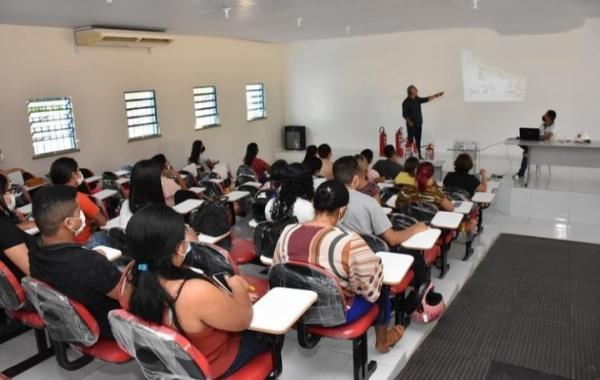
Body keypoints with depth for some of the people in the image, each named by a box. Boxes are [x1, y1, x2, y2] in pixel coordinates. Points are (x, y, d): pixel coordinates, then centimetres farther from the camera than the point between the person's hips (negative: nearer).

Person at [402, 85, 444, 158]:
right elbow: (404, 114, -12)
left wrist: (436, 95, 1)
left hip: (419, 124, 6)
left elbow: (426, 99, 8)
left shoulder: (417, 99, 9)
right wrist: (409, 122, -22)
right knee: (411, 141, -3)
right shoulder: (406, 102, -11)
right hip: (411, 125, -6)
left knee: (418, 141, 8)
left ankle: (419, 155, 13)